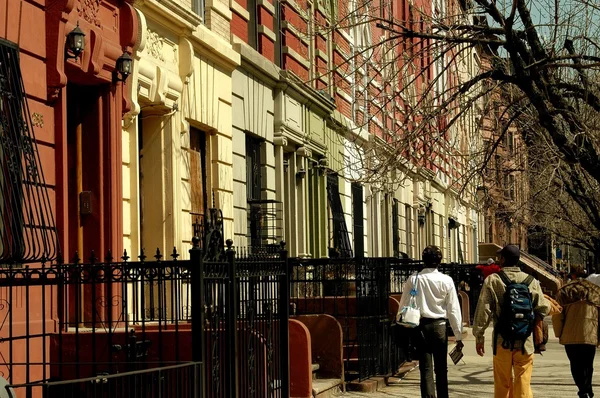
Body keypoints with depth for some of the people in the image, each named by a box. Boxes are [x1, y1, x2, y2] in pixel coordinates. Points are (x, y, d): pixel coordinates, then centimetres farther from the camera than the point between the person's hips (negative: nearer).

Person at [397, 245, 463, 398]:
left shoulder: (413, 279, -2)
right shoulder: (446, 280, -4)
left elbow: (404, 306, 1)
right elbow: (453, 309, -3)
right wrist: (458, 336, 2)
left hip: (420, 326, 0)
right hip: (439, 325, 0)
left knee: (426, 369, 3)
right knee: (441, 368, 12)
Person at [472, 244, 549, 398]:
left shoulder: (492, 280, -4)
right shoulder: (532, 281, 2)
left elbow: (483, 310, -7)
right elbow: (543, 309, 3)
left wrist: (479, 336, 1)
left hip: (502, 340, -1)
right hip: (525, 340, 1)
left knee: (502, 384, 11)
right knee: (523, 384, 2)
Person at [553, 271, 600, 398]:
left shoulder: (564, 293, 6)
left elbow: (557, 316, 2)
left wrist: (559, 334, 11)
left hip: (570, 336, -1)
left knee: (576, 365, 4)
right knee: (588, 364, 16)